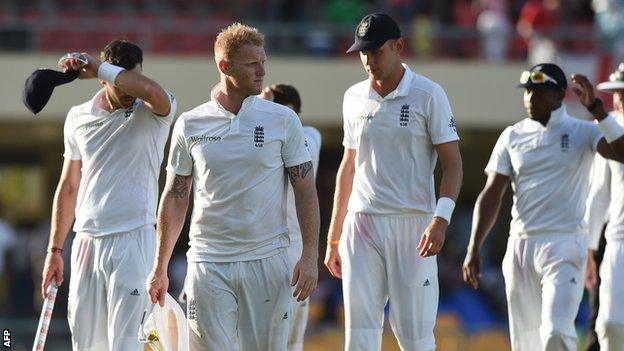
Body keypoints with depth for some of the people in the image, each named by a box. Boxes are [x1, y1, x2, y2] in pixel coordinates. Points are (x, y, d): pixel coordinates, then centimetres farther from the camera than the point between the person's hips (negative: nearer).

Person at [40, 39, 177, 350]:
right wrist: (54, 249, 16)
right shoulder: (78, 118, 11)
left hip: (133, 239, -5)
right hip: (86, 240, 5)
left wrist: (96, 67, -21)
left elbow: (152, 91, -30)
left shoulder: (152, 114, -3)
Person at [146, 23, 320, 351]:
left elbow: (305, 191, 2)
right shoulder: (190, 125, 3)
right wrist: (159, 268, 7)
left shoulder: (282, 120, 2)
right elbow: (175, 198, 9)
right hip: (208, 262, 0)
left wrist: (310, 255, -8)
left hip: (267, 262, 0)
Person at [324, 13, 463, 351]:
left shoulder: (428, 95, -3)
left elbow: (452, 162, -5)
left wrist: (441, 219, -20)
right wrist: (333, 238, 18)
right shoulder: (354, 98, 11)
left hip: (412, 226, -4)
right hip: (361, 225, 4)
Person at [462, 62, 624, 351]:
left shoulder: (582, 132, 0)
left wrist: (595, 108, -22)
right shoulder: (512, 136, 10)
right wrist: (474, 249, -1)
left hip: (565, 246, -4)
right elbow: (491, 195, 7)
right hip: (520, 247, 4)